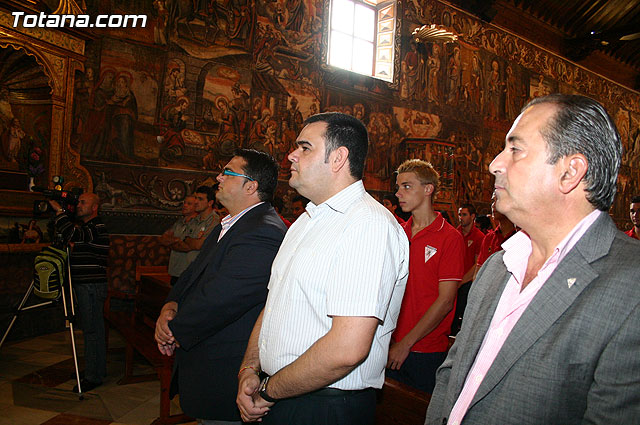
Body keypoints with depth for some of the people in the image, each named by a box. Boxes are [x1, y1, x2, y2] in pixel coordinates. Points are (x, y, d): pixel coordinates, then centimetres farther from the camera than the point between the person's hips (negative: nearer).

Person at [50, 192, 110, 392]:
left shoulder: (98, 228, -15)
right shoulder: (85, 227, 17)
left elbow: (72, 233, -29)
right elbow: (69, 235, 23)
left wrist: (59, 210, -21)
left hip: (92, 286, -10)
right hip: (85, 285, 10)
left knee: (91, 330, -5)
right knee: (94, 329, 16)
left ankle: (93, 376, 3)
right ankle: (99, 369, 27)